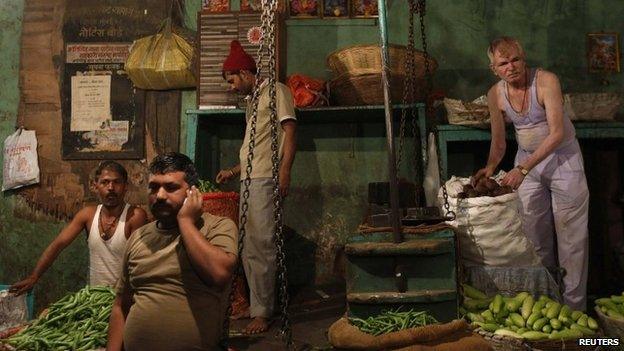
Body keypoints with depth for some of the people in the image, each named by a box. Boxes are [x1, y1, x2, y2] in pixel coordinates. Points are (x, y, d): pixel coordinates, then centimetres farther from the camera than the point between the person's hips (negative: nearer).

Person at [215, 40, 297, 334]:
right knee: (248, 247, 7)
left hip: (266, 179, -9)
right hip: (249, 180, 9)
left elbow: (289, 130, -10)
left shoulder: (275, 91, 1)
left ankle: (261, 312, -3)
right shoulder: (251, 100, 26)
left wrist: (285, 171, -20)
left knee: (261, 245, -10)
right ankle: (256, 306, 16)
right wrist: (234, 171, 25)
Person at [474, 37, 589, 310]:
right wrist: (491, 167, -14)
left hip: (562, 157, -4)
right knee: (535, 236, 8)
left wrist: (523, 169, -32)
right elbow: (498, 142, 4)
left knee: (571, 234, -1)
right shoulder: (496, 95, -7)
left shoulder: (545, 80, -20)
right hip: (527, 159, 4)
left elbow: (557, 133, -26)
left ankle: (573, 306, 11)